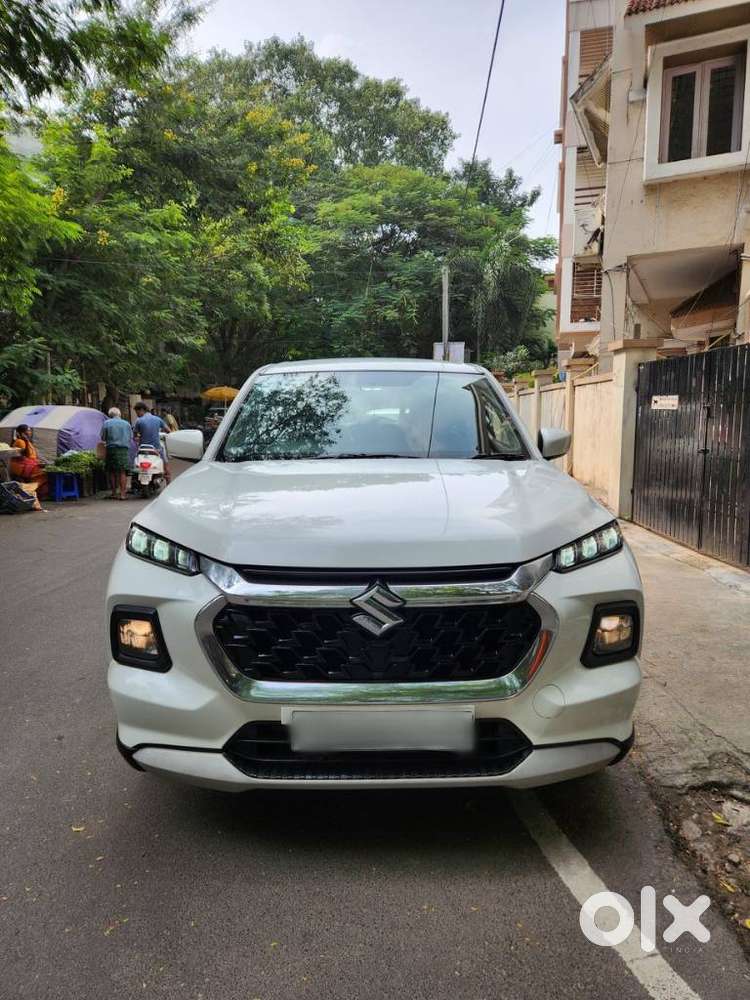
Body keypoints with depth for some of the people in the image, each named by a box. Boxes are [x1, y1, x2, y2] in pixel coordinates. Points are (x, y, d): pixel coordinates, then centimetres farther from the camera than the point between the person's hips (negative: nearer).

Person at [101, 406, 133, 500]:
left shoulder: (106, 423, 3)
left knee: (112, 472, 8)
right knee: (123, 472, 0)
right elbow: (131, 437, 11)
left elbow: (103, 438, 3)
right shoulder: (126, 423, 8)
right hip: (124, 449, 1)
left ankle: (114, 493, 11)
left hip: (112, 449, -1)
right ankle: (122, 494, -5)